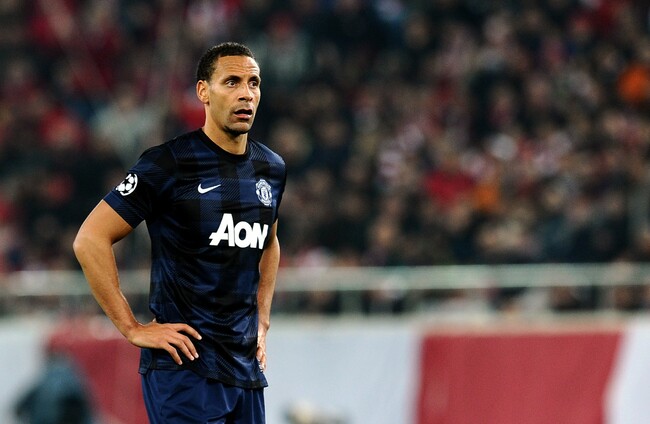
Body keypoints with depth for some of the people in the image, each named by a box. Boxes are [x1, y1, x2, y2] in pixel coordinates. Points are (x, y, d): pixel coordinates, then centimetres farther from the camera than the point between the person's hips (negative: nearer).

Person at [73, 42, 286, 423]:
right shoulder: (170, 164, -10)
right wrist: (132, 328, -12)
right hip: (184, 370, -7)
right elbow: (90, 240, -11)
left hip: (246, 368, 7)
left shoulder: (272, 169, 12)